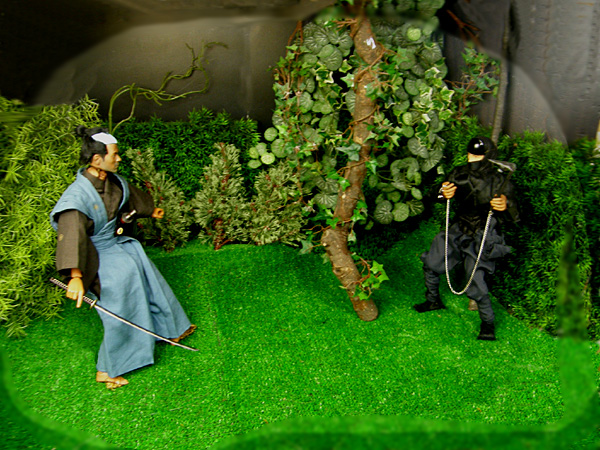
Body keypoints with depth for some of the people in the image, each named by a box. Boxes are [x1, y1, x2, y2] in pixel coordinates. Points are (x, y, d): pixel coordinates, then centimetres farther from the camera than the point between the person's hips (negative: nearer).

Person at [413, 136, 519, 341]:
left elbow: (514, 216, -16)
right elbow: (440, 194, -9)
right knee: (431, 263, 11)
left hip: (482, 237, -5)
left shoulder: (501, 180, -14)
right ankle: (433, 300, 37)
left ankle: (488, 323, 10)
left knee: (475, 283, -13)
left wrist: (505, 206, -40)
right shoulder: (461, 173, -3)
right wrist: (445, 193, -34)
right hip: (459, 230, 6)